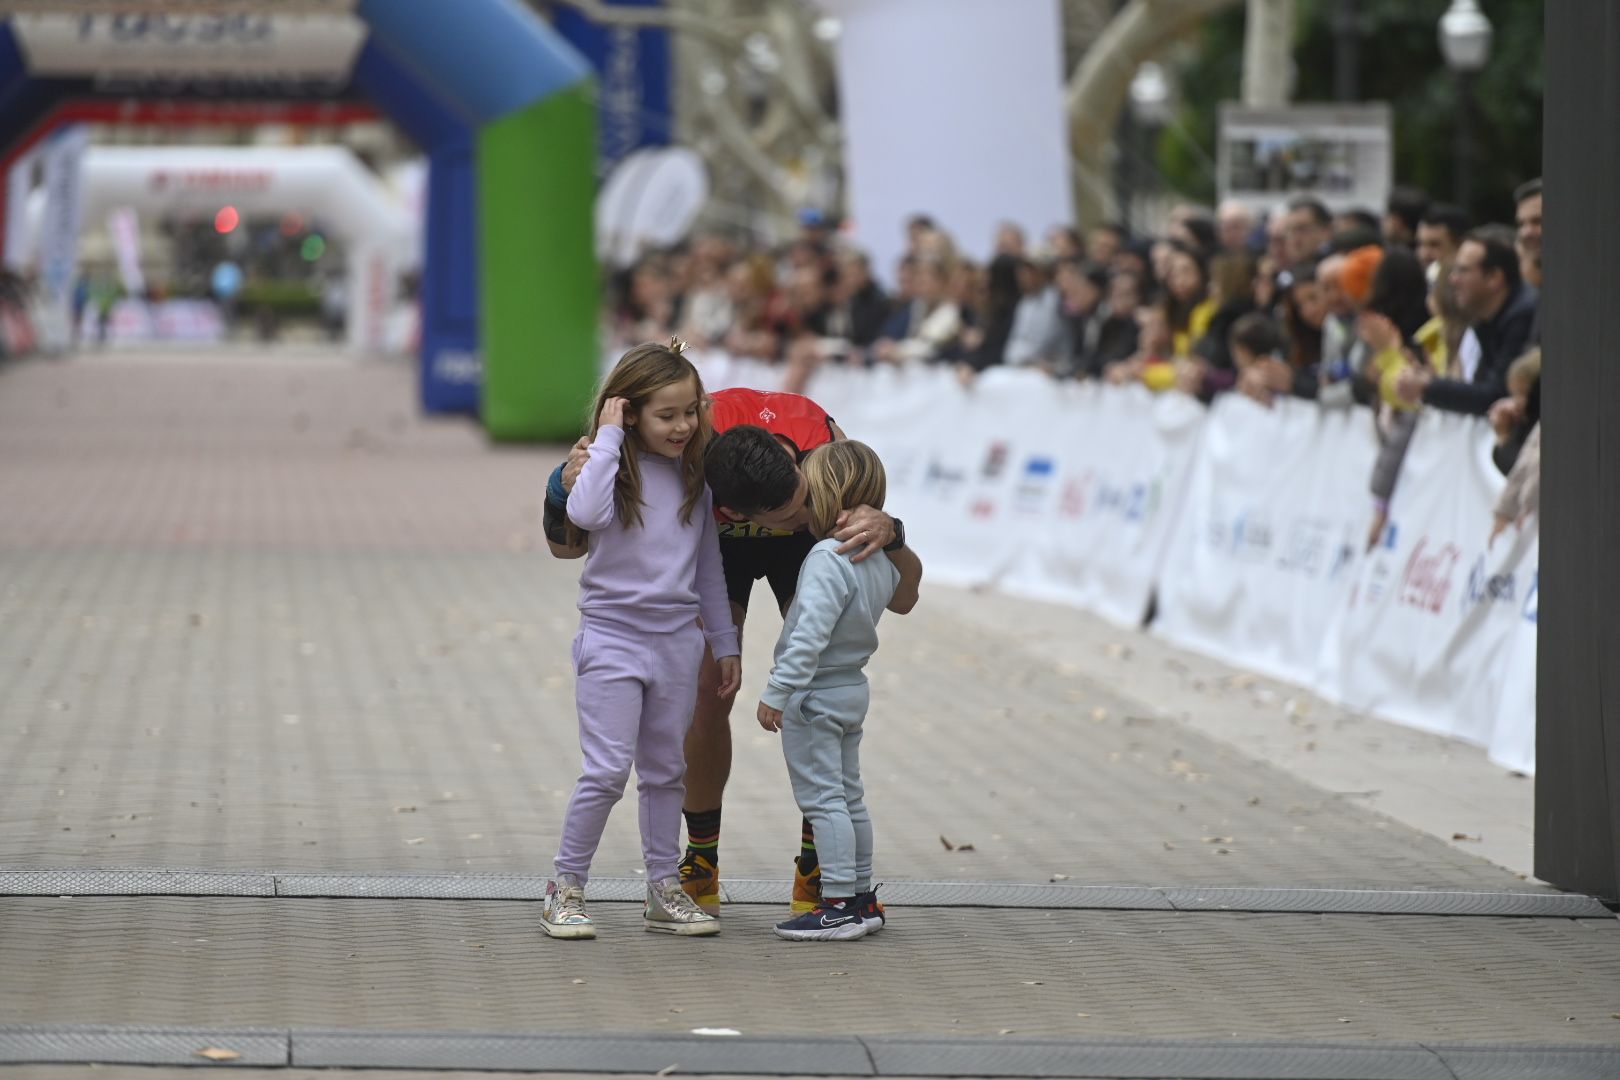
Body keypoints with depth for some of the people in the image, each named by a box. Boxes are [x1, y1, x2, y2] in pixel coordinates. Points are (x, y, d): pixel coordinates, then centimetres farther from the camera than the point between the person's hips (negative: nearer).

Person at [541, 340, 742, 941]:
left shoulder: (694, 478, 6)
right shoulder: (613, 467, -10)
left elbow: (708, 567, 15)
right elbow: (586, 513, -33)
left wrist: (725, 643, 16)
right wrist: (607, 437, -25)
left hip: (677, 640, 5)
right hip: (613, 637, -5)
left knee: (666, 772, 12)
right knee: (607, 772, -10)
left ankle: (664, 891, 20)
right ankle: (566, 887, 3)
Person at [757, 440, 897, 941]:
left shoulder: (828, 559, -24)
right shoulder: (882, 559, 3)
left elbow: (809, 636, -29)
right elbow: (900, 590, 26)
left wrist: (777, 692, -25)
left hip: (815, 694, -9)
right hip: (854, 689, 9)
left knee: (822, 799, -6)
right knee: (849, 796, 17)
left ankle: (839, 904, -7)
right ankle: (862, 896, 22)